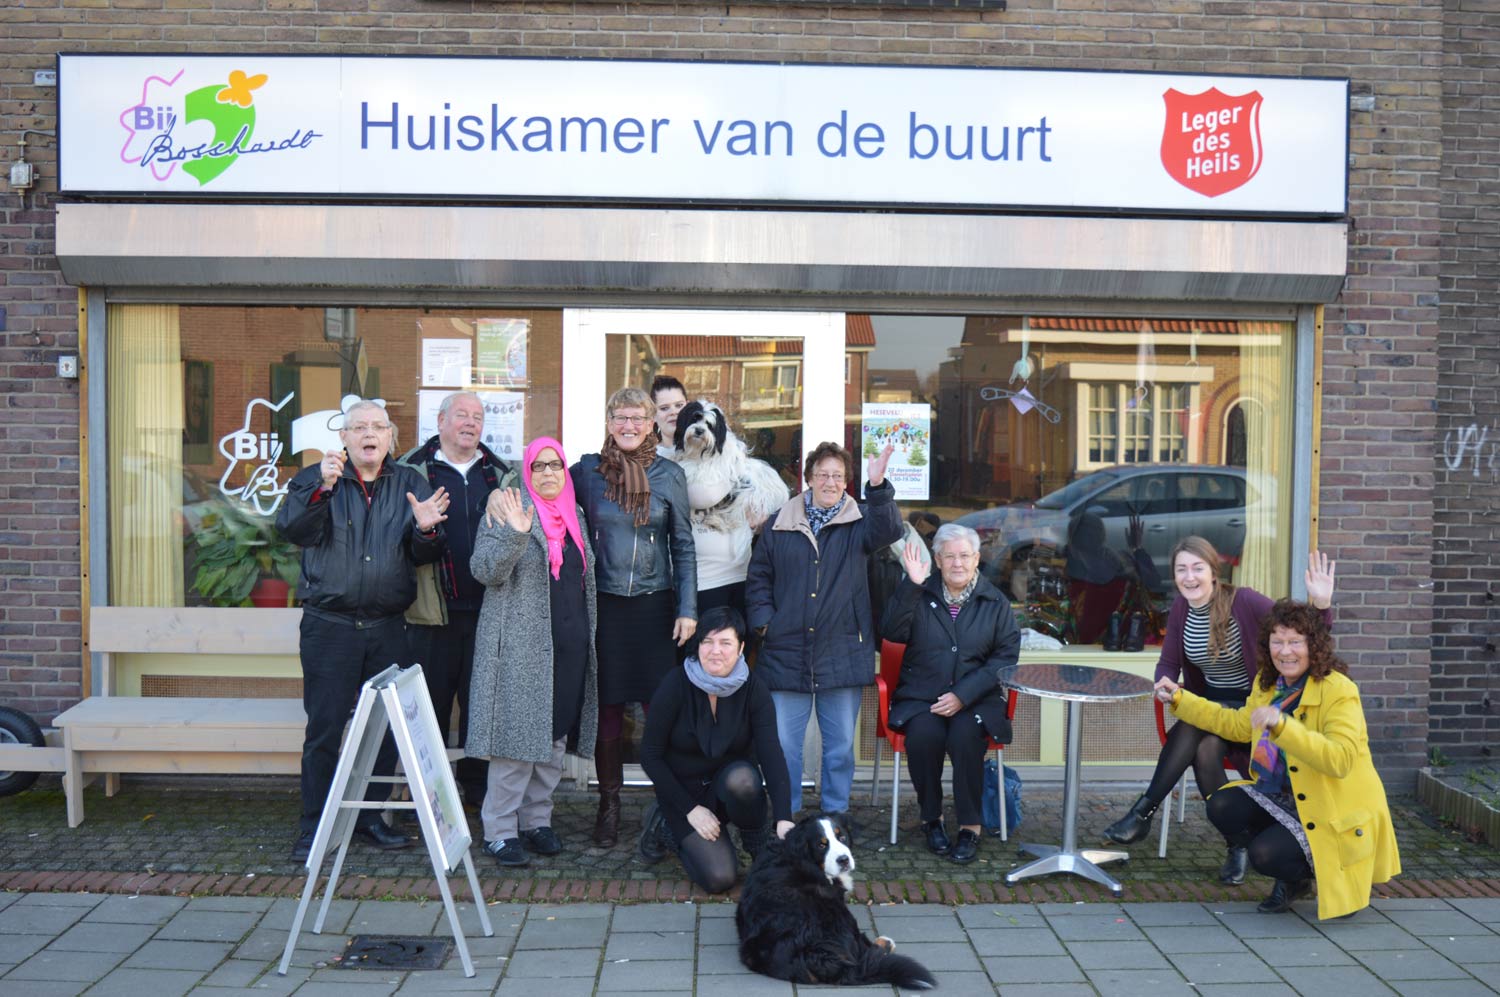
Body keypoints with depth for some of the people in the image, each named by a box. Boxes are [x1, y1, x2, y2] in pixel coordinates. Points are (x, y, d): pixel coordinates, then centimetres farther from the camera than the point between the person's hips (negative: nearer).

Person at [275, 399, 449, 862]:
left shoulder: (410, 484, 9)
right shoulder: (315, 479, 4)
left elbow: (425, 557, 4)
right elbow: (291, 529, -14)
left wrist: (425, 530, -18)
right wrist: (322, 488, -30)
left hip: (388, 628, 3)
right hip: (330, 627, -3)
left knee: (387, 728, 8)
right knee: (324, 729, 0)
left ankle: (369, 816, 24)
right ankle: (314, 826, 13)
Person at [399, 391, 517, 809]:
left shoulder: (500, 474, 13)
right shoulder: (413, 469, 4)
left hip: (487, 609, 3)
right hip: (434, 608, -2)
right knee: (431, 700, 5)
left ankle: (477, 785, 21)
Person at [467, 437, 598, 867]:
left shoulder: (574, 515, 15)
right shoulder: (508, 511, -3)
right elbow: (484, 569, -15)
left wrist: (586, 635, 17)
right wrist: (515, 533, -29)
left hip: (570, 646, 6)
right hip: (520, 646, -6)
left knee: (555, 737, 10)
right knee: (518, 736, -5)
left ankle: (537, 819, 23)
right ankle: (500, 830, 5)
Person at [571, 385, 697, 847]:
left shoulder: (669, 475, 3)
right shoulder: (585, 470, 2)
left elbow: (683, 546, 4)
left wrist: (687, 609, 0)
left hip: (655, 605, 0)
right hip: (604, 605, 0)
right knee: (607, 706, 5)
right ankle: (608, 804, 20)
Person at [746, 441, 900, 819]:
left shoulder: (859, 523, 6)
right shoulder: (778, 526, 9)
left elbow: (888, 530, -16)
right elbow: (758, 578, 13)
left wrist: (878, 485, -31)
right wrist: (763, 619, -1)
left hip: (842, 655, 0)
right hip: (786, 653, 1)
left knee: (840, 744, 9)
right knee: (783, 743, 5)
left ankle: (836, 815, 25)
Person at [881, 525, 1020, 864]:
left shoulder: (995, 603, 8)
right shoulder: (920, 595, 7)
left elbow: (1006, 656, -1)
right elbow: (893, 633, -8)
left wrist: (962, 695, -12)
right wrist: (911, 585, -18)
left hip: (975, 699, 0)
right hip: (920, 697, 1)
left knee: (964, 736, -31)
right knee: (924, 734, -30)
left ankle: (970, 826, -14)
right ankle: (931, 818, -7)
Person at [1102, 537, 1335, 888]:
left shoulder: (1243, 601, -15)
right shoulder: (1180, 608, 0)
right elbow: (1168, 663, 4)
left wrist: (1321, 604, -36)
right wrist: (1166, 685, -18)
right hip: (1211, 705, 5)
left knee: (1193, 729, -31)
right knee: (1205, 751, -28)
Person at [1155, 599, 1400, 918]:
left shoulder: (1339, 691, -22)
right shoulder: (1268, 683, 2)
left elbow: (1340, 760, -35)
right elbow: (1238, 725, 19)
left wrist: (1281, 725, -46)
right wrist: (1179, 698, 13)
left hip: (1335, 814, -8)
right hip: (1286, 797, 8)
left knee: (1265, 854, -22)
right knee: (1222, 808, -7)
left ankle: (1338, 878, 9)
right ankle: (1292, 878, 13)